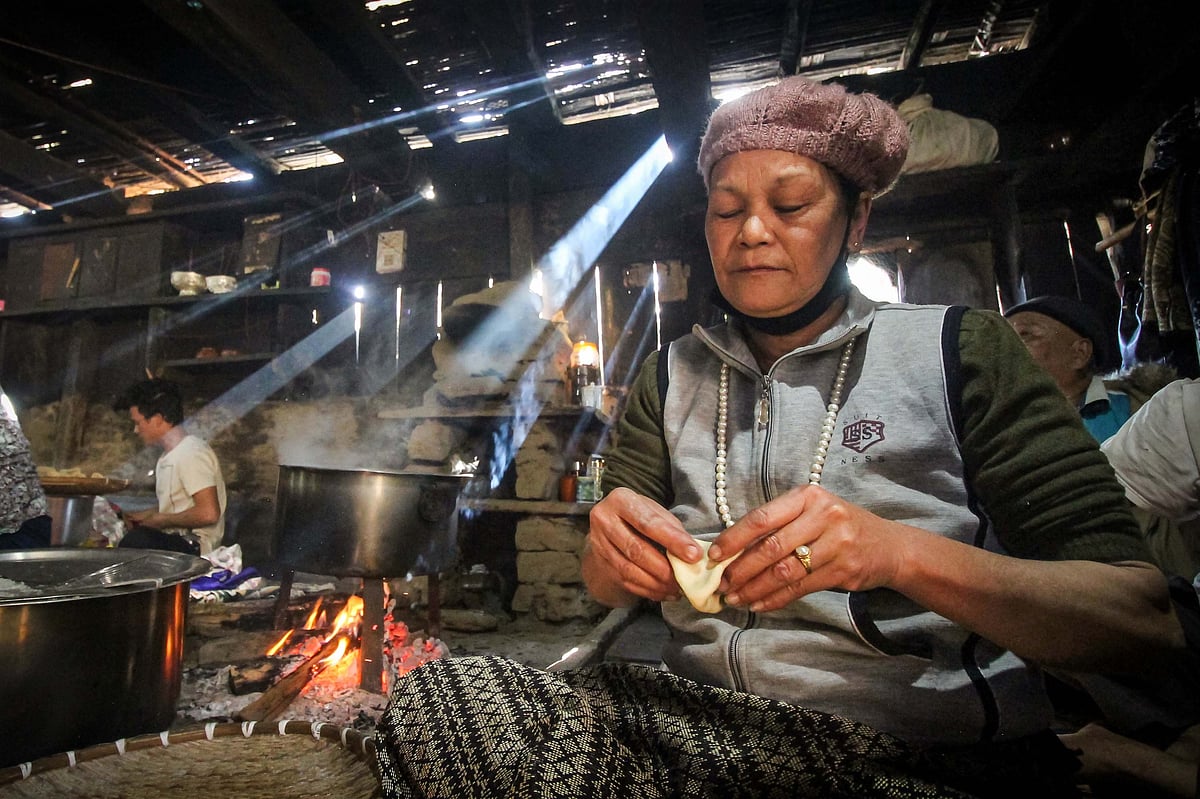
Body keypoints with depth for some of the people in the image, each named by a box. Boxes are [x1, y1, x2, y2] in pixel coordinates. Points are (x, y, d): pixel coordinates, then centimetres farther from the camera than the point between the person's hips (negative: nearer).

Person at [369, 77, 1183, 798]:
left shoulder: (960, 350, -2)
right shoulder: (671, 377, 7)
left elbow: (1143, 620, -8)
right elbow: (611, 591, 5)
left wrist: (902, 553, -26)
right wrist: (613, 553, -19)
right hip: (695, 725, 4)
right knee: (435, 700, -18)